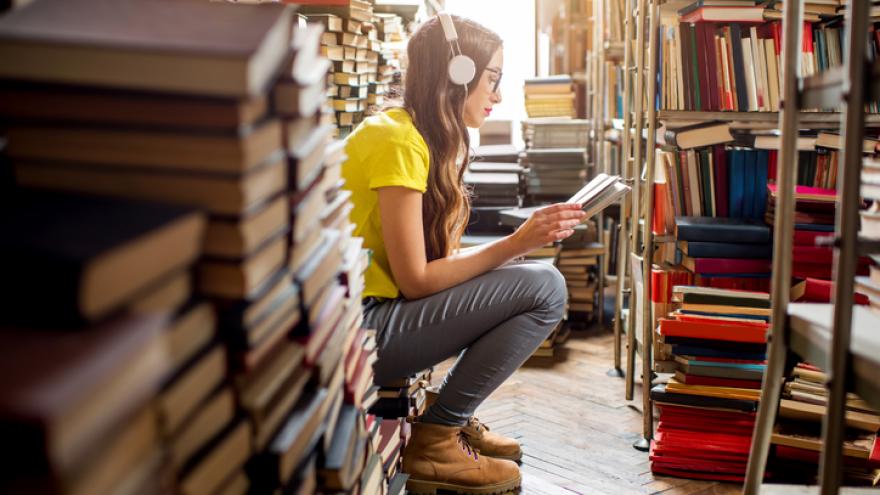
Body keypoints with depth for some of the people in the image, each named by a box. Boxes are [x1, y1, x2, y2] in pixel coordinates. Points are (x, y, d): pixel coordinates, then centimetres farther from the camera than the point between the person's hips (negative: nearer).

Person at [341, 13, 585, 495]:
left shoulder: (418, 134, 12)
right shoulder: (398, 141, -16)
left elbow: (434, 258, 7)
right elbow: (415, 280, -18)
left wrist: (523, 238, 0)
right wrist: (515, 244, -14)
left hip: (378, 304, 9)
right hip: (356, 328, -9)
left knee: (523, 275, 10)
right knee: (544, 288, -14)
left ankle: (453, 419, 13)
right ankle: (434, 440, -5)